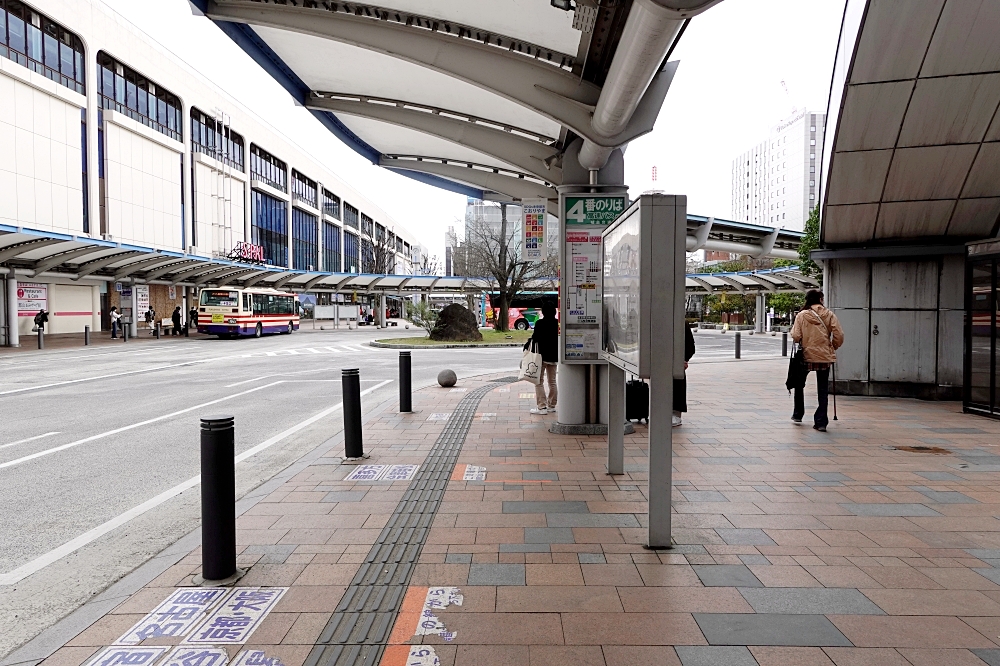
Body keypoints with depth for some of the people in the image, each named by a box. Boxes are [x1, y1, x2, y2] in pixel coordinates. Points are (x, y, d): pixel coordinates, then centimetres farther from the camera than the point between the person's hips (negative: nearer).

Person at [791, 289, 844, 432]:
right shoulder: (829, 315, -1)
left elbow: (796, 336, -12)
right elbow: (839, 336, -6)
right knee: (822, 390, 7)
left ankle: (798, 414, 29)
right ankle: (821, 422, 6)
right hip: (825, 357, 1)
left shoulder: (801, 315, -6)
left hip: (806, 356, -1)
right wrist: (833, 348, 11)